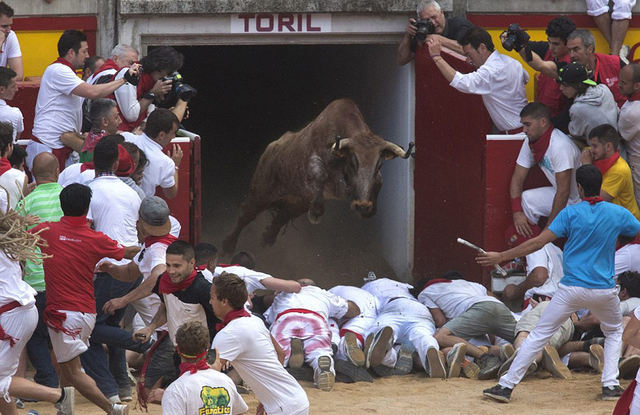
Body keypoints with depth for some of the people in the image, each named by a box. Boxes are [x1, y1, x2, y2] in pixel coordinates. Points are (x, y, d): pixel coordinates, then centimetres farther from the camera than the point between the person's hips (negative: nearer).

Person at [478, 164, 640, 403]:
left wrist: (501, 257, -6)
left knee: (539, 335, 3)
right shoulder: (618, 214, 1)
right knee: (614, 332, 28)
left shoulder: (570, 213, -5)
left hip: (571, 290, -2)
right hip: (604, 291, 2)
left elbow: (539, 242, -10)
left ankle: (506, 386, -1)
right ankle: (610, 385, 15)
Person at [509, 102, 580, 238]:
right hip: (559, 194, 9)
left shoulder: (560, 146, -28)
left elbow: (564, 192, -27)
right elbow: (517, 179, 5)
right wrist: (517, 212, -10)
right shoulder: (530, 142, -2)